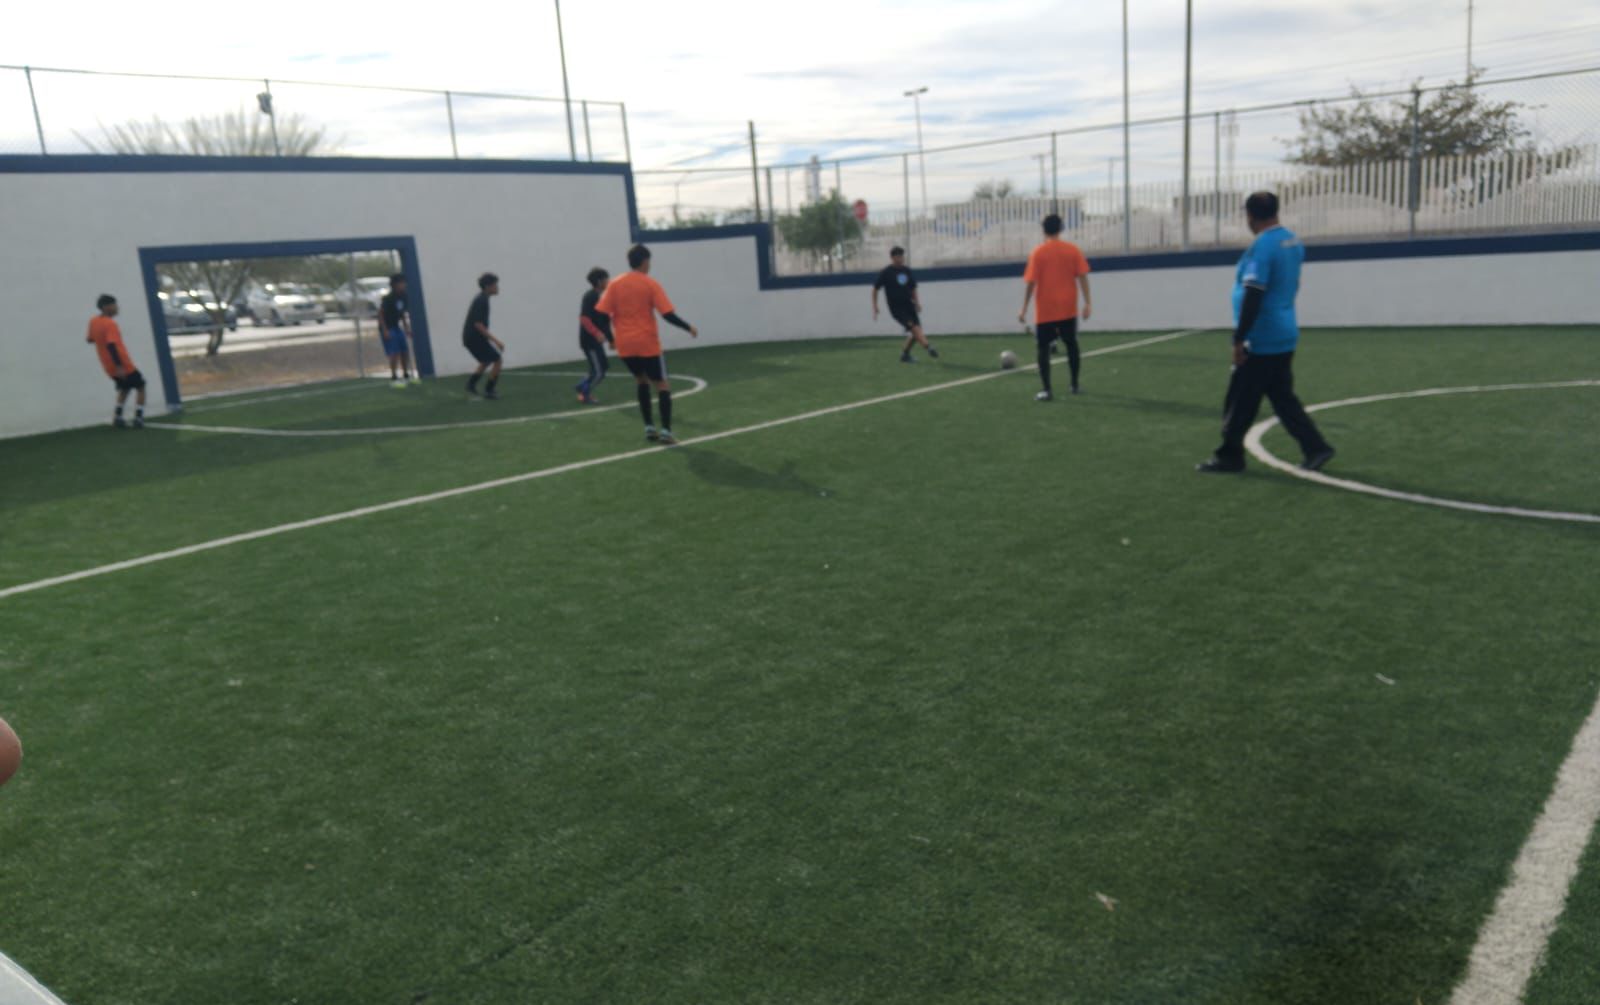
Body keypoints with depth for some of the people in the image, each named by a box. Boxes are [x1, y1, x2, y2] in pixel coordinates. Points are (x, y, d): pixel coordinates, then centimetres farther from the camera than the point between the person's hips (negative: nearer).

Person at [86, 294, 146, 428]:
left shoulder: (93, 322, 6)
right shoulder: (110, 323, -19)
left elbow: (90, 339, 20)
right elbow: (111, 345, -28)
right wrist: (119, 366, -31)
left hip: (109, 367, 8)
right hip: (123, 366, -8)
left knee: (124, 388, 28)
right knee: (140, 387, 9)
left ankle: (117, 417, 16)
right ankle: (138, 418, 0)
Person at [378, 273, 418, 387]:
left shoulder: (402, 297, 2)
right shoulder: (388, 299, -19)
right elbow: (380, 314, -17)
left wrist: (407, 329, 12)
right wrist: (385, 330, -20)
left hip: (396, 327, 8)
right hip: (388, 328, -8)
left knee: (405, 352, 9)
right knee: (394, 353, -12)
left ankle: (406, 375, 22)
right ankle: (394, 378, -6)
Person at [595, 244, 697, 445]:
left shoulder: (615, 285, 5)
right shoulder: (651, 285, -6)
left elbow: (601, 313, 1)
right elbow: (668, 314, -12)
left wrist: (611, 338, 13)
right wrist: (689, 328, 0)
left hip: (625, 344, 4)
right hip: (647, 343, -4)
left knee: (641, 381, 22)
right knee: (662, 385, 4)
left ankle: (649, 428, 17)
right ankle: (665, 431, -6)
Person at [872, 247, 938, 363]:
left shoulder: (907, 271, 11)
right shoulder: (886, 272, -5)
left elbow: (913, 288, 21)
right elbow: (875, 289, 0)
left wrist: (917, 302, 8)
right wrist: (875, 307, -5)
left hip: (908, 305, 6)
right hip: (896, 308, -6)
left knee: (915, 332, 0)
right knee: (914, 327, -21)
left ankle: (905, 354, 16)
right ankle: (929, 348, -30)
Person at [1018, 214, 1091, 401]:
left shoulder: (1038, 253, -7)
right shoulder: (1073, 250, 0)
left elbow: (1031, 282, -10)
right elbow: (1082, 277, -4)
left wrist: (1024, 309, -4)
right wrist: (1088, 303, -1)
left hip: (1045, 311, -3)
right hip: (1068, 309, 3)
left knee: (1043, 348, 3)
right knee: (1072, 345, 17)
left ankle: (1046, 390, -6)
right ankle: (1075, 385, 22)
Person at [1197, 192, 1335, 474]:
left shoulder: (1261, 246, -18)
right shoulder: (1293, 241, 10)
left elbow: (1252, 297, -22)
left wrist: (1239, 339, -19)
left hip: (1261, 341, -9)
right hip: (1285, 336, 9)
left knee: (1240, 402, 2)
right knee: (1283, 397, 15)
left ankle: (1229, 456, 11)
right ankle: (1315, 448, 13)